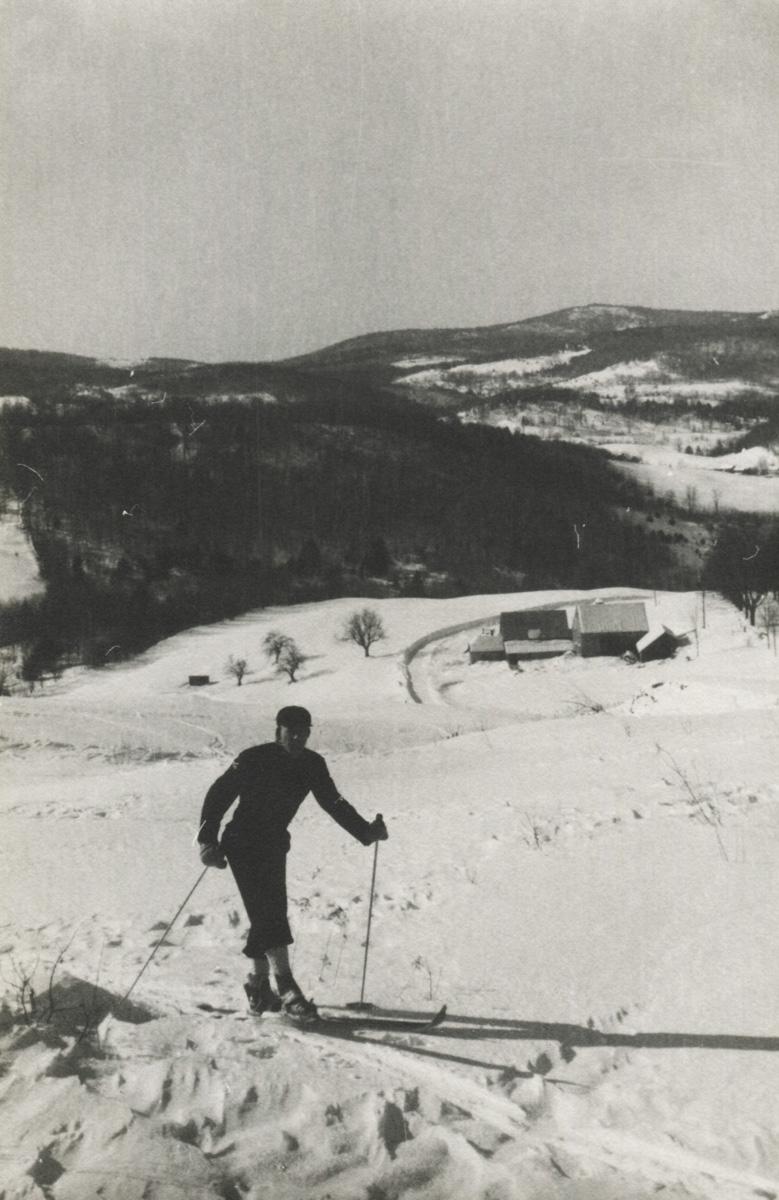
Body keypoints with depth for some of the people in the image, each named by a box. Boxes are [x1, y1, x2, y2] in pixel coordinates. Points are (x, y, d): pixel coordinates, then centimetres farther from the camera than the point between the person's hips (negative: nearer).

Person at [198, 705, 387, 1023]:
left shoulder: (312, 765, -1)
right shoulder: (253, 760, -17)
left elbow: (333, 802, 6)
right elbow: (218, 795, -15)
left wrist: (366, 831, -4)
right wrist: (208, 840, -23)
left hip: (275, 847, 6)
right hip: (243, 845, -6)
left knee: (270, 914, 8)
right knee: (269, 915, -18)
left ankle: (259, 984, 23)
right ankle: (285, 988, -24)